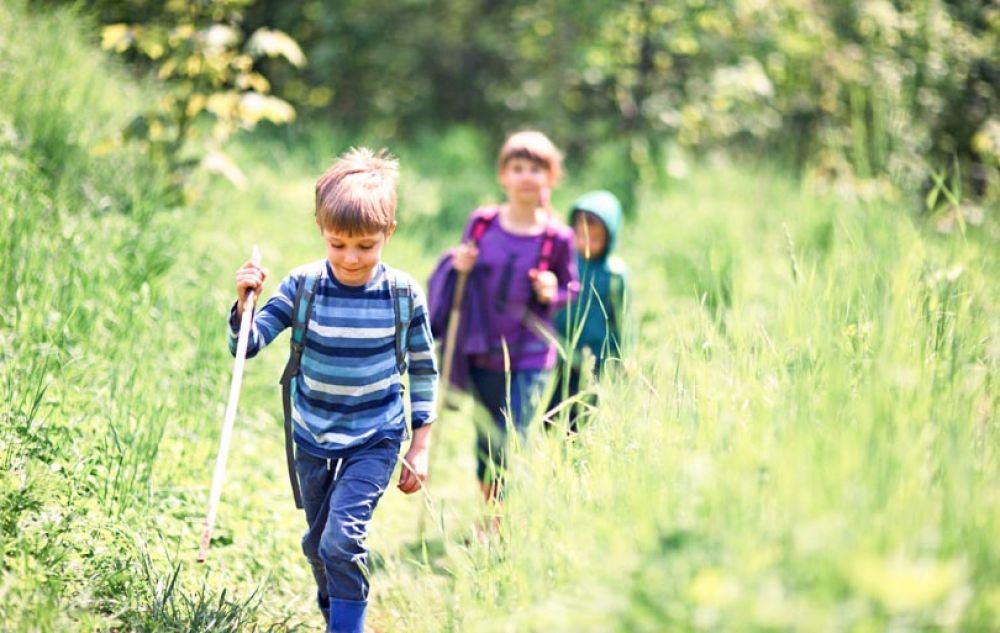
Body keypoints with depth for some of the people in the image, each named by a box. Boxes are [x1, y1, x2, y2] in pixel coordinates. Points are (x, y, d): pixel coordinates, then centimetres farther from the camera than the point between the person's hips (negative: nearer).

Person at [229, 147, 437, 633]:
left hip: (375, 439, -3)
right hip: (313, 438, 3)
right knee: (317, 545, 17)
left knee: (341, 539, -18)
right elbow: (247, 345, -13)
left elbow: (423, 370, -1)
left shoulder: (403, 294, -12)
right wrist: (243, 302, -33)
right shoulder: (303, 286, -12)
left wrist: (420, 447, -1)